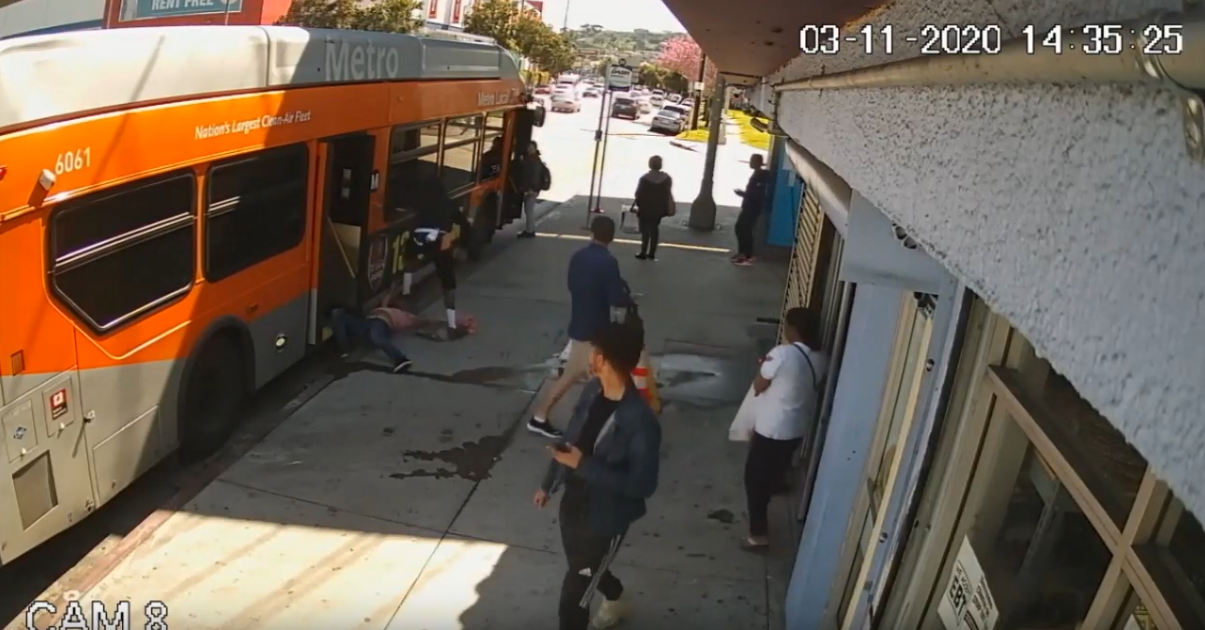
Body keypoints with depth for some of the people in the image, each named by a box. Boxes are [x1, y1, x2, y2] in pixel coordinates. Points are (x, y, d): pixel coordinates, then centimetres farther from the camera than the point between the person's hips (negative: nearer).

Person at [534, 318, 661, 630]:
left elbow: (643, 484, -26)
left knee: (574, 590, 4)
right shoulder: (592, 390, -8)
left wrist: (583, 465, -30)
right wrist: (549, 484, 17)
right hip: (574, 501, 8)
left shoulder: (640, 421, -31)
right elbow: (570, 440, 7)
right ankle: (615, 599, 62)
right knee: (584, 569, 30)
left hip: (605, 517, -7)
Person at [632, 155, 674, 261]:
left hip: (646, 209, -4)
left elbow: (639, 194, -11)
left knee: (645, 230, 5)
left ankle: (643, 253, 4)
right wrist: (666, 209, 10)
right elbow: (668, 194, 1)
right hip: (659, 209, 4)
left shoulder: (645, 178, -17)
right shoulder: (667, 178, -4)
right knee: (654, 230, 17)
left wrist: (639, 204, 6)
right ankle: (651, 253, 19)